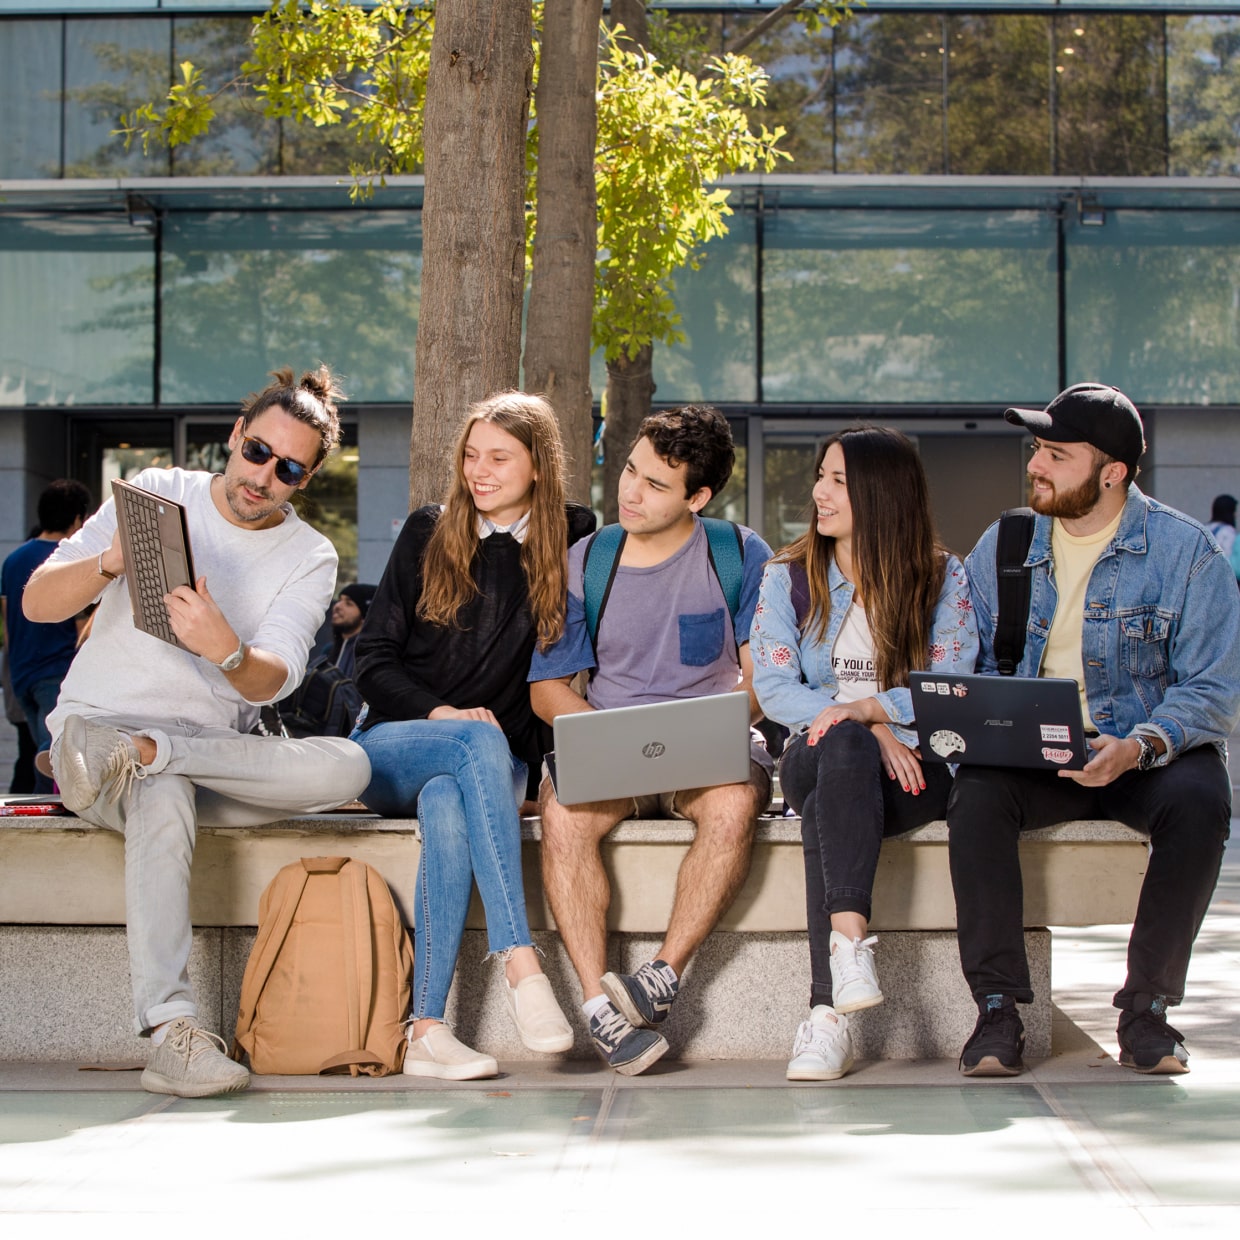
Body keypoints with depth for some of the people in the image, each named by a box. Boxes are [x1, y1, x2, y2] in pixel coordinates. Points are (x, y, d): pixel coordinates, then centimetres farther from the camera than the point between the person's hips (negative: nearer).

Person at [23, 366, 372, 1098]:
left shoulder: (309, 558, 6)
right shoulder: (157, 496, 4)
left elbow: (270, 682, -11)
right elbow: (37, 603, -3)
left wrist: (227, 651, -35)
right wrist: (111, 563, -24)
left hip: (215, 751, 2)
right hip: (97, 725, -2)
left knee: (347, 766, -27)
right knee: (164, 799, -38)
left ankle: (137, 757, -31)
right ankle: (172, 1029, -44)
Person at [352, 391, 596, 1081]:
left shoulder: (572, 541, 8)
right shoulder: (428, 535, 8)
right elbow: (375, 662, 3)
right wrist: (442, 713, -13)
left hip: (501, 765, 0)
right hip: (393, 748, 0)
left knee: (447, 805, -37)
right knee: (481, 742, -36)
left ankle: (428, 1030, -43)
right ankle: (521, 962, -44)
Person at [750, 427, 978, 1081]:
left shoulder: (941, 578, 8)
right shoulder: (788, 576, 11)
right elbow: (773, 688, 0)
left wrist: (865, 708, -20)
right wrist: (875, 732, -14)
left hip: (918, 765, -1)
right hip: (816, 756, 1)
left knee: (826, 813, -36)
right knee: (845, 748, -38)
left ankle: (828, 1012, -46)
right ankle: (852, 943, -52)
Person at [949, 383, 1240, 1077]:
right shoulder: (1002, 547, 8)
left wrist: (1140, 747, -26)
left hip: (1148, 757, -2)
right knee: (976, 791, -31)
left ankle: (1147, 1008, -18)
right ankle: (998, 1012, -25)